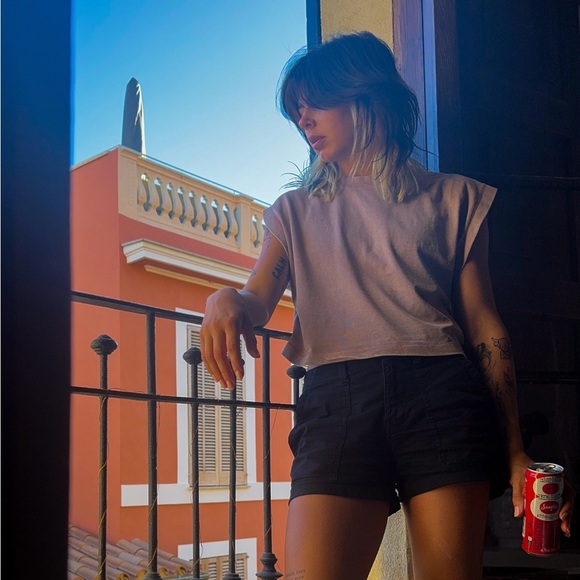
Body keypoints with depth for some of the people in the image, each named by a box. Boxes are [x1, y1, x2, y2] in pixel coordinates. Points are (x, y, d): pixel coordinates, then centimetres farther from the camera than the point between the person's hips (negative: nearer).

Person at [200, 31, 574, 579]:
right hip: (337, 398, 1)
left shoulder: (453, 198, 17)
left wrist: (515, 456, 3)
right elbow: (257, 300, 7)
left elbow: (484, 327, 10)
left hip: (441, 395, 0)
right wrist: (225, 300, -19)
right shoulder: (296, 211, 23)